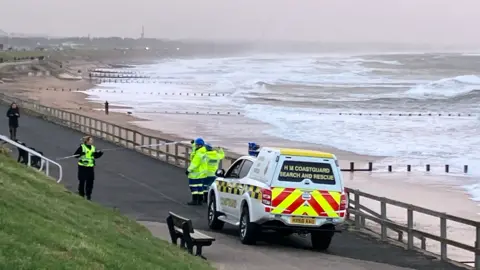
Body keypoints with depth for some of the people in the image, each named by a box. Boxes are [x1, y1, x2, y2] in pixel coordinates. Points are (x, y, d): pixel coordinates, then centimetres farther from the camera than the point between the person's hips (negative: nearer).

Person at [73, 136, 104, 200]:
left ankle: (88, 194, 17)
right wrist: (81, 154, -28)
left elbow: (95, 156, 18)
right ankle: (81, 194, 15)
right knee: (82, 181, 2)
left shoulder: (93, 148, 9)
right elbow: (75, 155, -9)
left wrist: (99, 154, 0)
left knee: (90, 181, 5)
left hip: (90, 167, 5)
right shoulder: (82, 147, -8)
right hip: (83, 166, -5)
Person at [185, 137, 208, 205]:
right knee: (199, 186, 12)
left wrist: (189, 170, -18)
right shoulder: (203, 151, 6)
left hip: (196, 173, -9)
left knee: (193, 185, -2)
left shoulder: (199, 154, -23)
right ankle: (200, 200, 15)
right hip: (201, 173, 9)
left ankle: (194, 200, -3)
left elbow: (195, 163, -24)